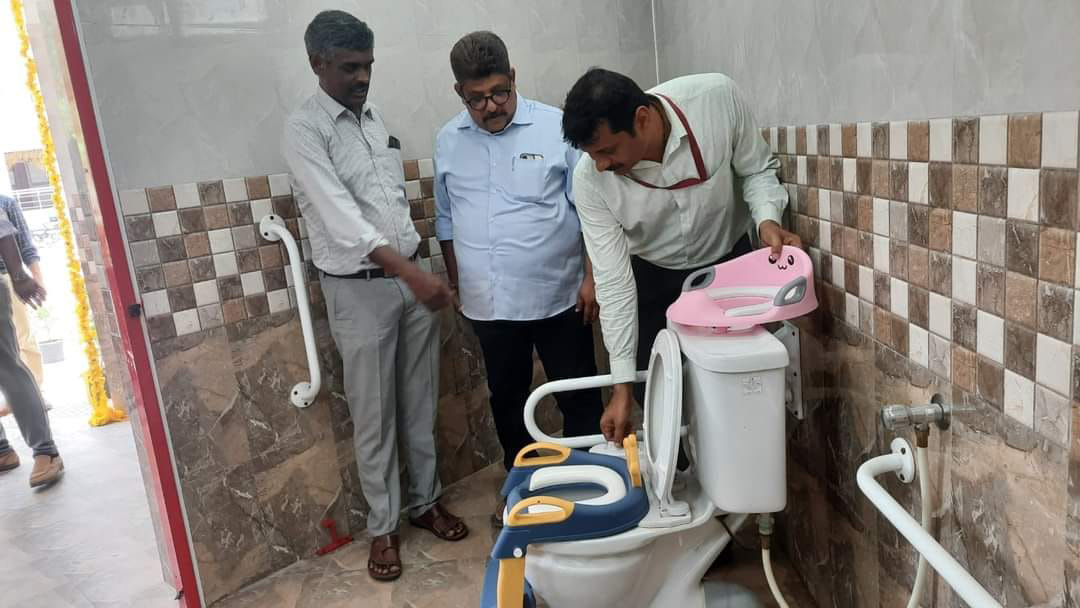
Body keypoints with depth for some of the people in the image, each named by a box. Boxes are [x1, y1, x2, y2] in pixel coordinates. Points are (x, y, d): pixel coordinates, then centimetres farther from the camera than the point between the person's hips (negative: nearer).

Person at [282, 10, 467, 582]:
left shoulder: (375, 116, 11)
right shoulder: (303, 130, -11)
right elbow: (340, 215, -23)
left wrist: (418, 269, 14)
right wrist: (409, 271, -33)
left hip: (412, 275, 6)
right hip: (359, 289, -6)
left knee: (420, 403, 14)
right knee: (374, 416, 4)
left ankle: (425, 500, 30)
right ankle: (383, 525, 20)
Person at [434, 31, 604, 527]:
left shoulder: (555, 127, -8)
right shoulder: (448, 142, 4)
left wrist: (592, 277, -9)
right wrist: (456, 282, 12)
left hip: (557, 296, -3)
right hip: (489, 303, 4)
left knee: (578, 397, 7)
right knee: (506, 399, 17)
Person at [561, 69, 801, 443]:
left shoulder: (718, 97, -30)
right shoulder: (590, 180, -27)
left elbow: (758, 169, -10)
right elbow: (613, 280, -22)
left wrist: (767, 219, -33)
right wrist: (622, 385, -22)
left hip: (728, 263, 0)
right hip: (653, 278, 0)